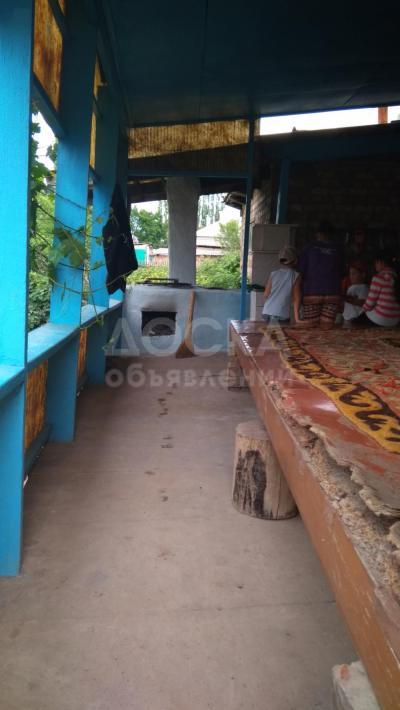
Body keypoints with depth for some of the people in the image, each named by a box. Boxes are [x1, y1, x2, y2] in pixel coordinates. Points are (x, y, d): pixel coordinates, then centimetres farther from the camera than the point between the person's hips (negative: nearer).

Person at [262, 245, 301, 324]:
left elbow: (266, 294, 10)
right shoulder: (295, 275, 0)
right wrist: (296, 318, 1)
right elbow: (296, 298, -2)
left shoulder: (273, 274, 8)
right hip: (281, 315, -4)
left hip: (267, 312, 4)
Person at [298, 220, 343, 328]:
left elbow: (301, 271, 2)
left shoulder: (309, 248, 3)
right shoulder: (336, 250, 8)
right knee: (326, 327, 2)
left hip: (311, 292, -2)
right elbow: (341, 273, 15)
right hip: (333, 293, 2)